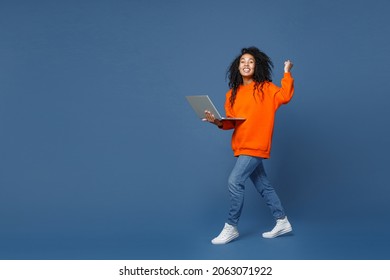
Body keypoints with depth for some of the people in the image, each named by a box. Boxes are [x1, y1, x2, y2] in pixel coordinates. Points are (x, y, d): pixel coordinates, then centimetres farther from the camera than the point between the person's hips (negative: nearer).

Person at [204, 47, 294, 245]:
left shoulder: (265, 88, -3)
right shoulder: (233, 93, 12)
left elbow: (285, 96, -19)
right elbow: (232, 122, 11)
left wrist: (287, 73, -20)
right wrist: (218, 122, -7)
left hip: (256, 146, -7)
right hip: (242, 146, 7)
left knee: (234, 182, -14)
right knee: (263, 185, 13)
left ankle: (231, 227, -2)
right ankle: (282, 222, 25)